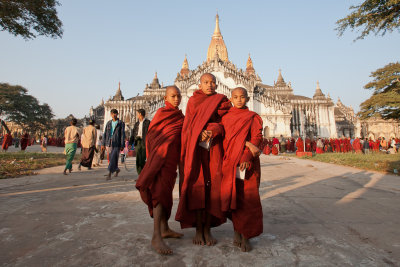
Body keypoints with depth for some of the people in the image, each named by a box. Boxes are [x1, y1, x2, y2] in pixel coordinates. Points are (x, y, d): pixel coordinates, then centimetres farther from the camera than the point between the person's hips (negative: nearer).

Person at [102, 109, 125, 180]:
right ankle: (117, 169, 35)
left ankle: (109, 174, -6)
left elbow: (122, 134, -5)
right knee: (111, 158, 12)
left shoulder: (121, 123, -1)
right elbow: (105, 134, 12)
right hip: (109, 143, 5)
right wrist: (103, 144, 6)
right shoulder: (108, 123, 11)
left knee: (113, 158, -11)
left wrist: (122, 145, -11)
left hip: (117, 144, -5)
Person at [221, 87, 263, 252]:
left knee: (248, 198, -2)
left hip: (246, 162, -2)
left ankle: (245, 236, 12)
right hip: (229, 161, 3)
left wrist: (247, 158, -18)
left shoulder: (252, 117, 5)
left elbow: (256, 138, -5)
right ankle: (237, 231, 24)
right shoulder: (225, 117, 14)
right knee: (232, 197, 6)